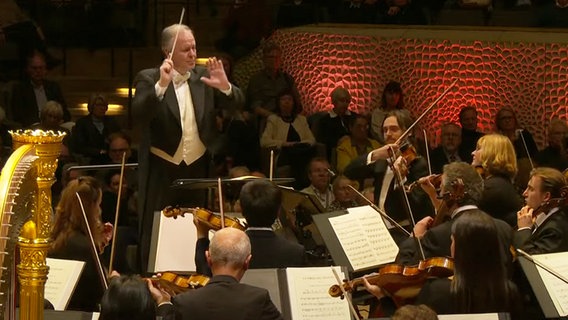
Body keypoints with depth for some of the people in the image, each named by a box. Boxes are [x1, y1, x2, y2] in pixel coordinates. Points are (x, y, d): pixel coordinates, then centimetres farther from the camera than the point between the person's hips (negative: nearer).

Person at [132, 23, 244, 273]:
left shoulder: (204, 76, 5)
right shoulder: (149, 78, -5)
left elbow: (236, 103, 0)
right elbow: (139, 113, -20)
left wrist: (225, 86, -22)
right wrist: (161, 85, -33)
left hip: (198, 170, 3)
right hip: (162, 171, -3)